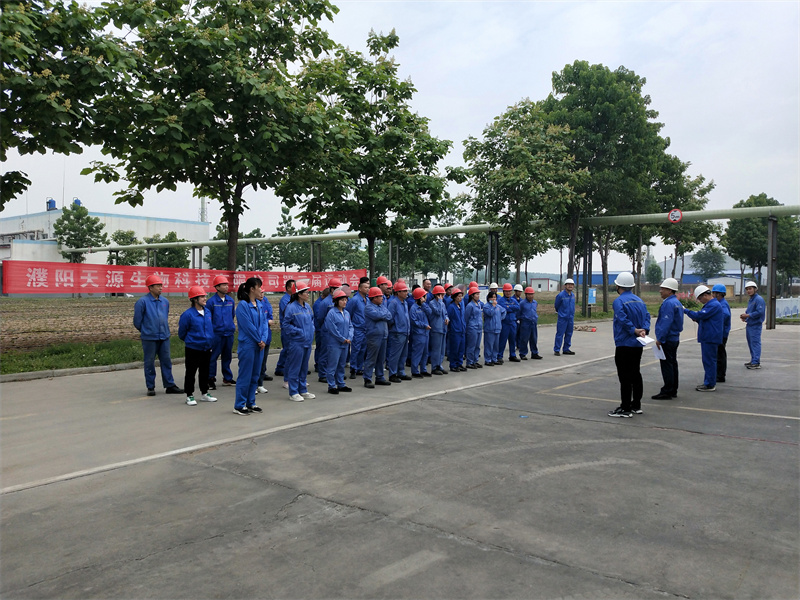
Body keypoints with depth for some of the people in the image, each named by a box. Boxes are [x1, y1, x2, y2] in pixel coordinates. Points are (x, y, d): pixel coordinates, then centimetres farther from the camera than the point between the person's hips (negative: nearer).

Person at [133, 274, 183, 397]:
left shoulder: (165, 301, 7)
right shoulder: (142, 301, -10)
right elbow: (137, 321, -4)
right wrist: (146, 331, 7)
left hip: (164, 337, 5)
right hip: (149, 338, -5)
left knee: (166, 361, 7)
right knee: (149, 363, 5)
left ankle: (170, 385, 14)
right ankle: (150, 387, 15)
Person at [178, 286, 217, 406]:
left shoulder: (208, 312, 4)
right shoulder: (188, 314, -16)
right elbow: (182, 333, -5)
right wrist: (190, 341, 8)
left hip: (207, 348, 6)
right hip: (193, 349, -6)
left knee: (205, 372, 16)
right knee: (191, 372, 4)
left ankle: (205, 394, 28)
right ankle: (189, 396, 15)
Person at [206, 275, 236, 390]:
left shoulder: (231, 300, 8)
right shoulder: (211, 301, -7)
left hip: (229, 333, 5)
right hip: (217, 334, -5)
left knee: (227, 356, 14)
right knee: (213, 357, -2)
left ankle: (227, 378, 24)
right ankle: (211, 379, 8)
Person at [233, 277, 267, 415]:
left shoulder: (259, 305, 10)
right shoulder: (242, 305, -13)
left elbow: (264, 323, 9)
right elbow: (248, 326, -15)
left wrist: (263, 340, -5)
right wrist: (259, 340, -9)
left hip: (258, 345, 8)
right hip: (247, 345, -8)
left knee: (255, 375, 13)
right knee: (245, 376, -2)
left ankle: (250, 403, 23)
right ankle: (239, 406, 8)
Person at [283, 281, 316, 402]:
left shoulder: (307, 307, 9)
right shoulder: (291, 307, -14)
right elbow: (286, 324, -12)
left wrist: (312, 329, 7)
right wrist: (298, 331, -14)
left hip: (308, 342, 8)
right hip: (297, 342, -8)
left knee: (304, 367, 15)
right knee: (295, 368, 0)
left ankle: (303, 390, 25)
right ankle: (293, 393, 9)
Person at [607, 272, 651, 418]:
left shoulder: (619, 301, -13)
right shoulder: (640, 301, 12)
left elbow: (623, 320, -25)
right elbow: (647, 316, 3)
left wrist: (635, 330, -17)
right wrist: (644, 329, -10)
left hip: (624, 344, -8)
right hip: (638, 345, 8)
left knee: (625, 377, -4)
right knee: (636, 374, 16)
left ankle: (626, 409, -1)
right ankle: (636, 405, 24)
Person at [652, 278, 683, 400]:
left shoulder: (669, 303, -18)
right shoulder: (677, 302, 14)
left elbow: (666, 323, -23)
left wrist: (660, 339, -20)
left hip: (667, 340, -11)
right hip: (674, 338, 11)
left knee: (666, 366, -6)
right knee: (672, 364, 14)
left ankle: (667, 392, -3)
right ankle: (673, 391, 21)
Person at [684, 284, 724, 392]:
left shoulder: (714, 305, -17)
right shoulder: (711, 304, 18)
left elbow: (699, 315, -23)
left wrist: (685, 310, -12)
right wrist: (697, 320, 9)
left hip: (710, 338, -11)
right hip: (708, 337, 11)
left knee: (709, 361, -6)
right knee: (708, 361, 15)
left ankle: (710, 385, -1)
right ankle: (709, 383, 21)